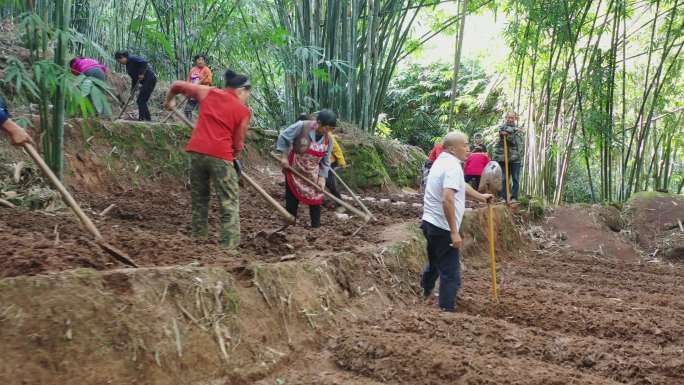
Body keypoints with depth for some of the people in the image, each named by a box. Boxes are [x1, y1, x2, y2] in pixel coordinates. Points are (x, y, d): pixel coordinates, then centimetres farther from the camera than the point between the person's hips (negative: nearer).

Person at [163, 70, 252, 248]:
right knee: (229, 204, 1)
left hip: (196, 151, 4)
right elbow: (238, 145, 5)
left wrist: (169, 100, 39)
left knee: (199, 200, 18)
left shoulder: (208, 92, 15)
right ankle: (229, 246, -5)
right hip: (220, 155, -4)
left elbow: (177, 85, 21)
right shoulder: (244, 111, 5)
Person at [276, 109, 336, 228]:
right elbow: (283, 137, -15)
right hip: (294, 170, -3)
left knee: (316, 200, 4)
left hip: (313, 175, 4)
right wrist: (284, 156, -17)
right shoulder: (302, 126, -21)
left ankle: (316, 227, 16)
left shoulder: (328, 140, -6)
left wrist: (322, 177, -10)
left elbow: (325, 161, 0)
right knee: (292, 200, 4)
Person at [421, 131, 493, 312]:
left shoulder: (442, 161, 13)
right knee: (450, 273, -2)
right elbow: (447, 199, -30)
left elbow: (461, 186, 29)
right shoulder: (452, 166, -19)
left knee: (434, 262, 29)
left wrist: (481, 197, 40)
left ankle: (425, 294, 46)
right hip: (443, 228, -10)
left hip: (430, 222, 10)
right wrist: (454, 232, -28)